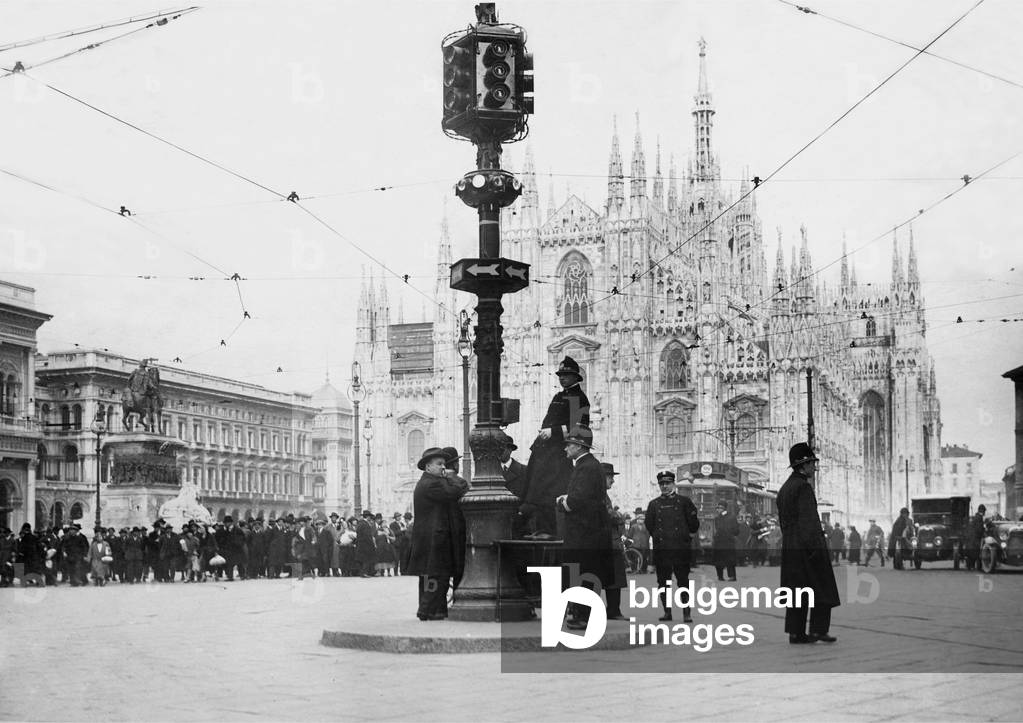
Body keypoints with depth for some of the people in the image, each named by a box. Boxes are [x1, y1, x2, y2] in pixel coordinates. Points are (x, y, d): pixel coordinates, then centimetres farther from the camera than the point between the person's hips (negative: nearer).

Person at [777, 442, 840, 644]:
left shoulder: (784, 489, 16)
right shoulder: (803, 487, -13)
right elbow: (808, 520, -19)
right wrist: (815, 548, -20)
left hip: (789, 547, 8)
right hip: (810, 544, -8)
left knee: (797, 590, 8)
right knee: (822, 588, 0)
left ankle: (795, 633, 6)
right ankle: (818, 630, -4)